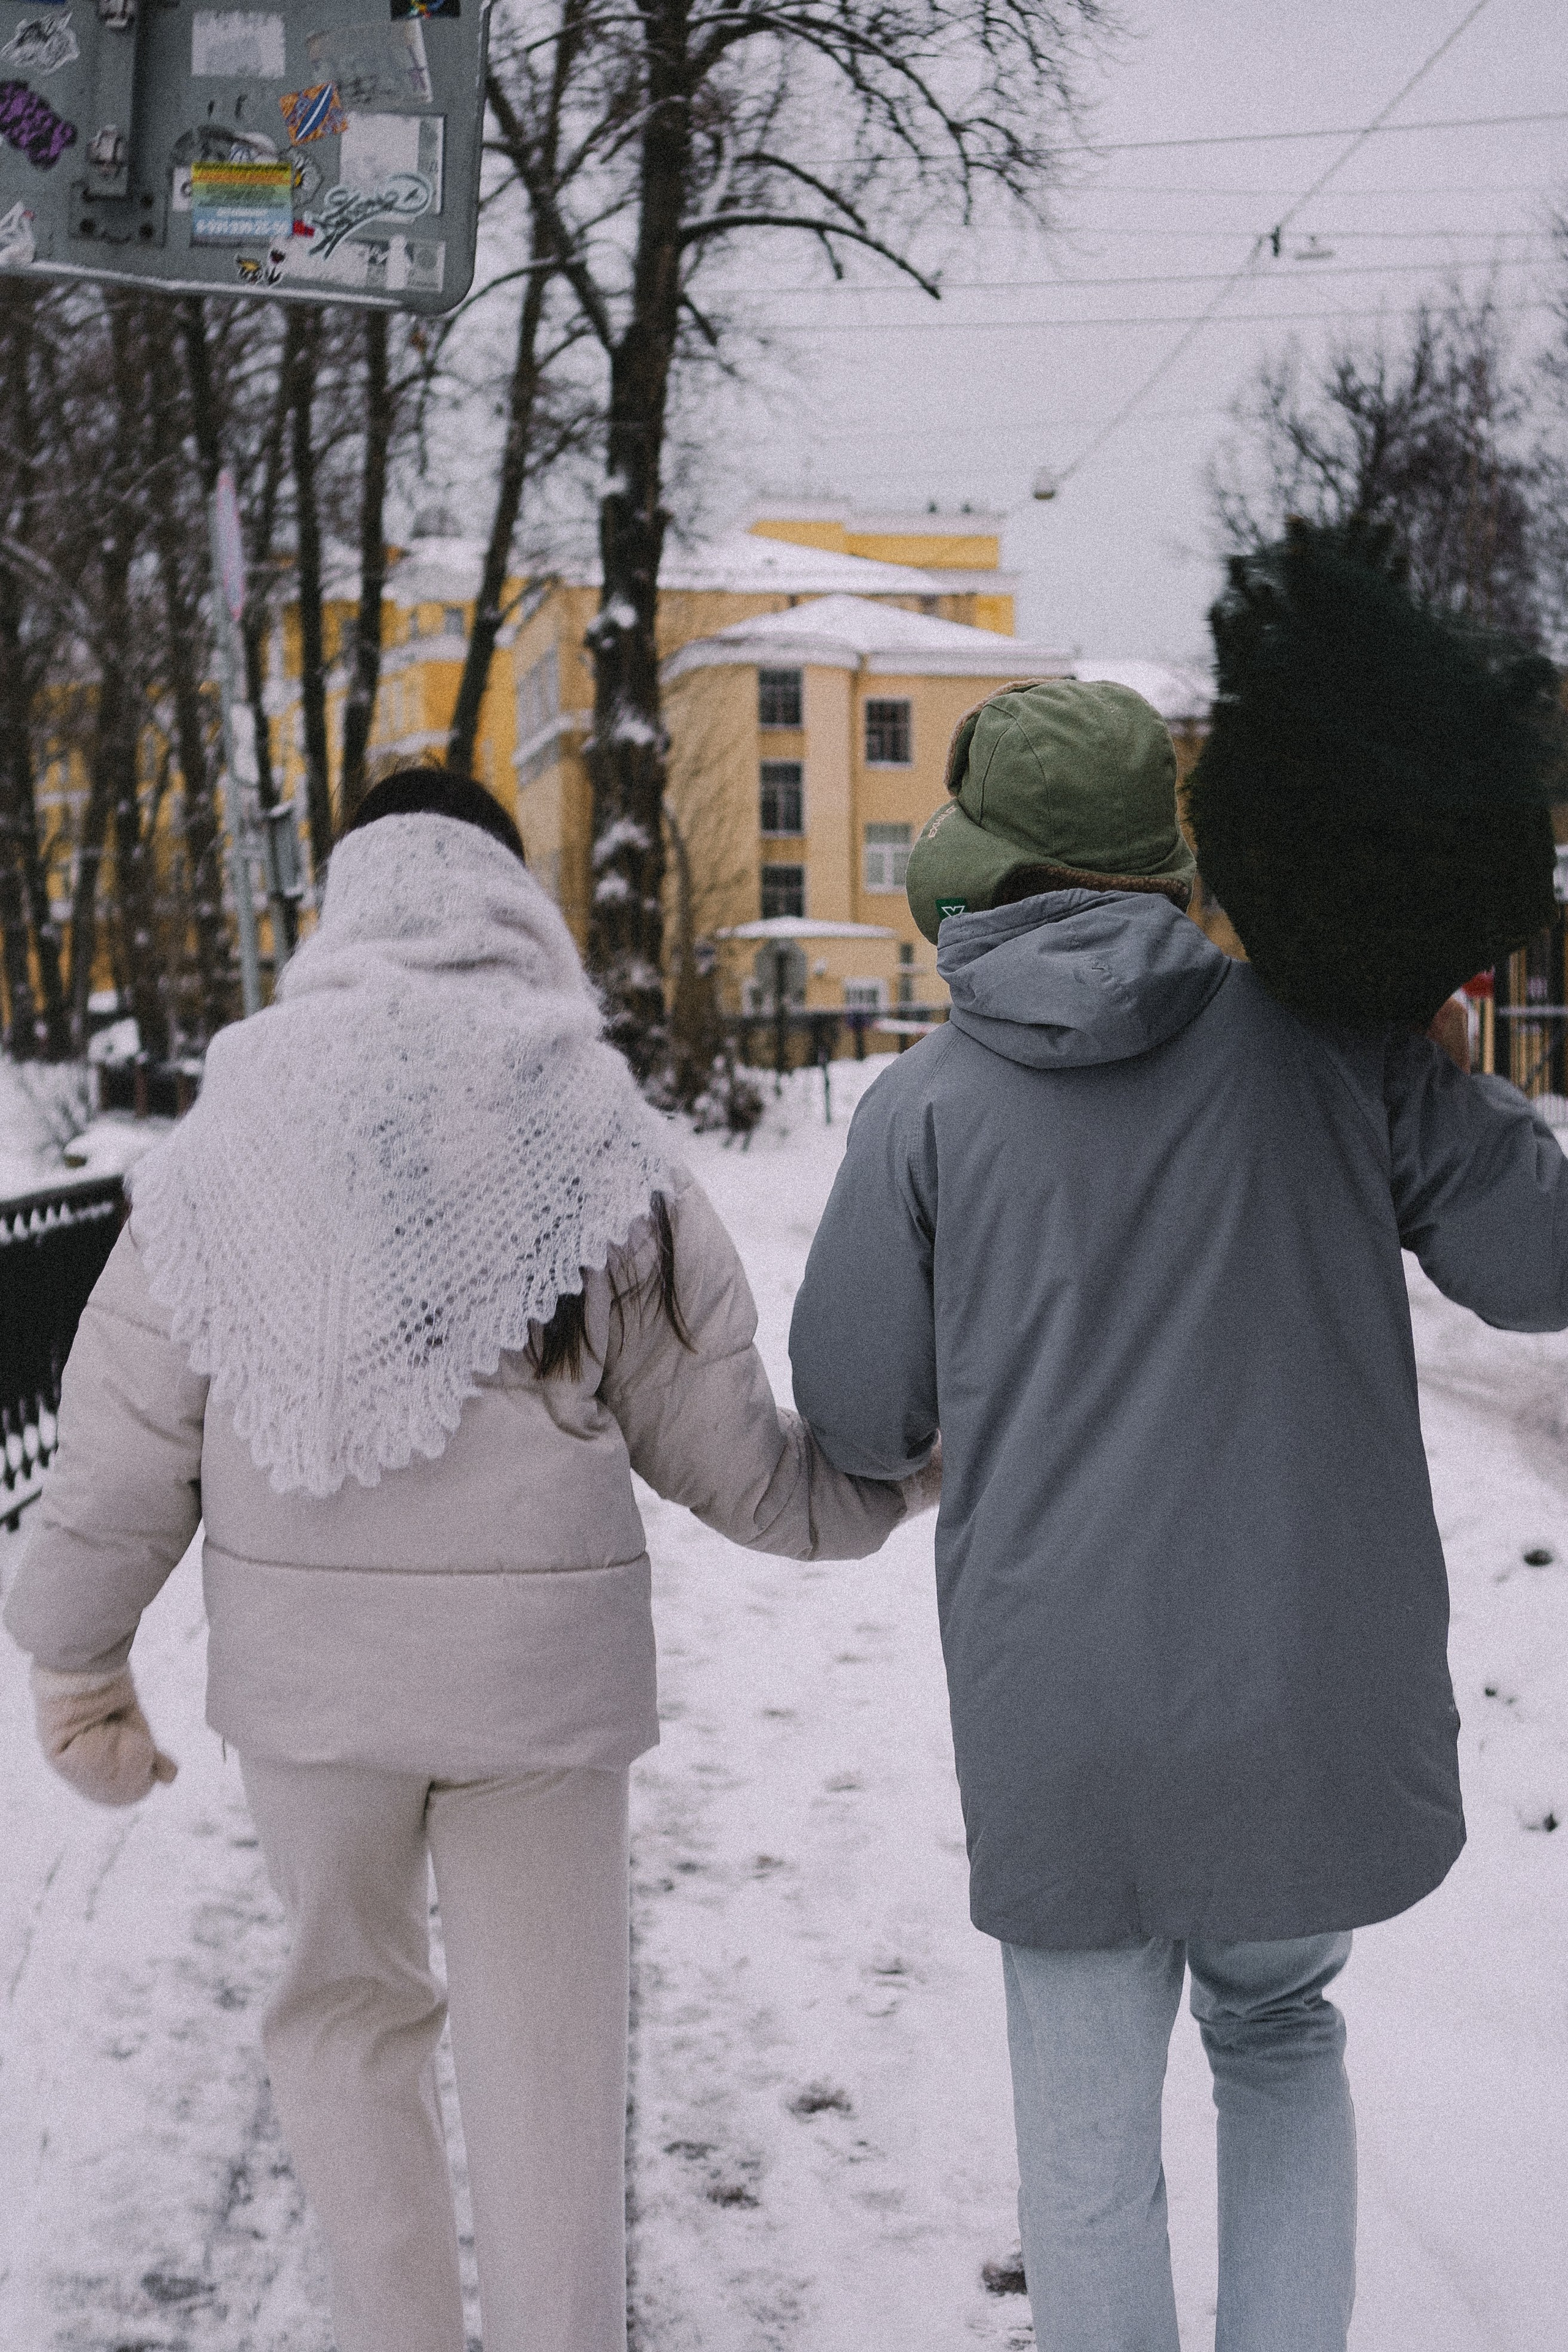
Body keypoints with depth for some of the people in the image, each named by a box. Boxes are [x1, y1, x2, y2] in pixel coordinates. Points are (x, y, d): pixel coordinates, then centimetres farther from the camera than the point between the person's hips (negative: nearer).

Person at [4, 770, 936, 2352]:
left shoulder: (232, 1139, -4)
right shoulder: (601, 1150, -7)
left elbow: (127, 1438, -1)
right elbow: (729, 1456, -4)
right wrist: (912, 1465, 14)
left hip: (305, 1661, 2)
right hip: (538, 1661, -1)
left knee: (346, 2007, 22)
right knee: (542, 2051, 12)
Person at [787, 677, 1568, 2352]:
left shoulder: (927, 1104, -5)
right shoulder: (1328, 1036, -4)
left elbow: (856, 1429, 0)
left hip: (1061, 1717, -1)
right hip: (1321, 1704, 2)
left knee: (1089, 2130, 14)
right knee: (1278, 2038, 27)